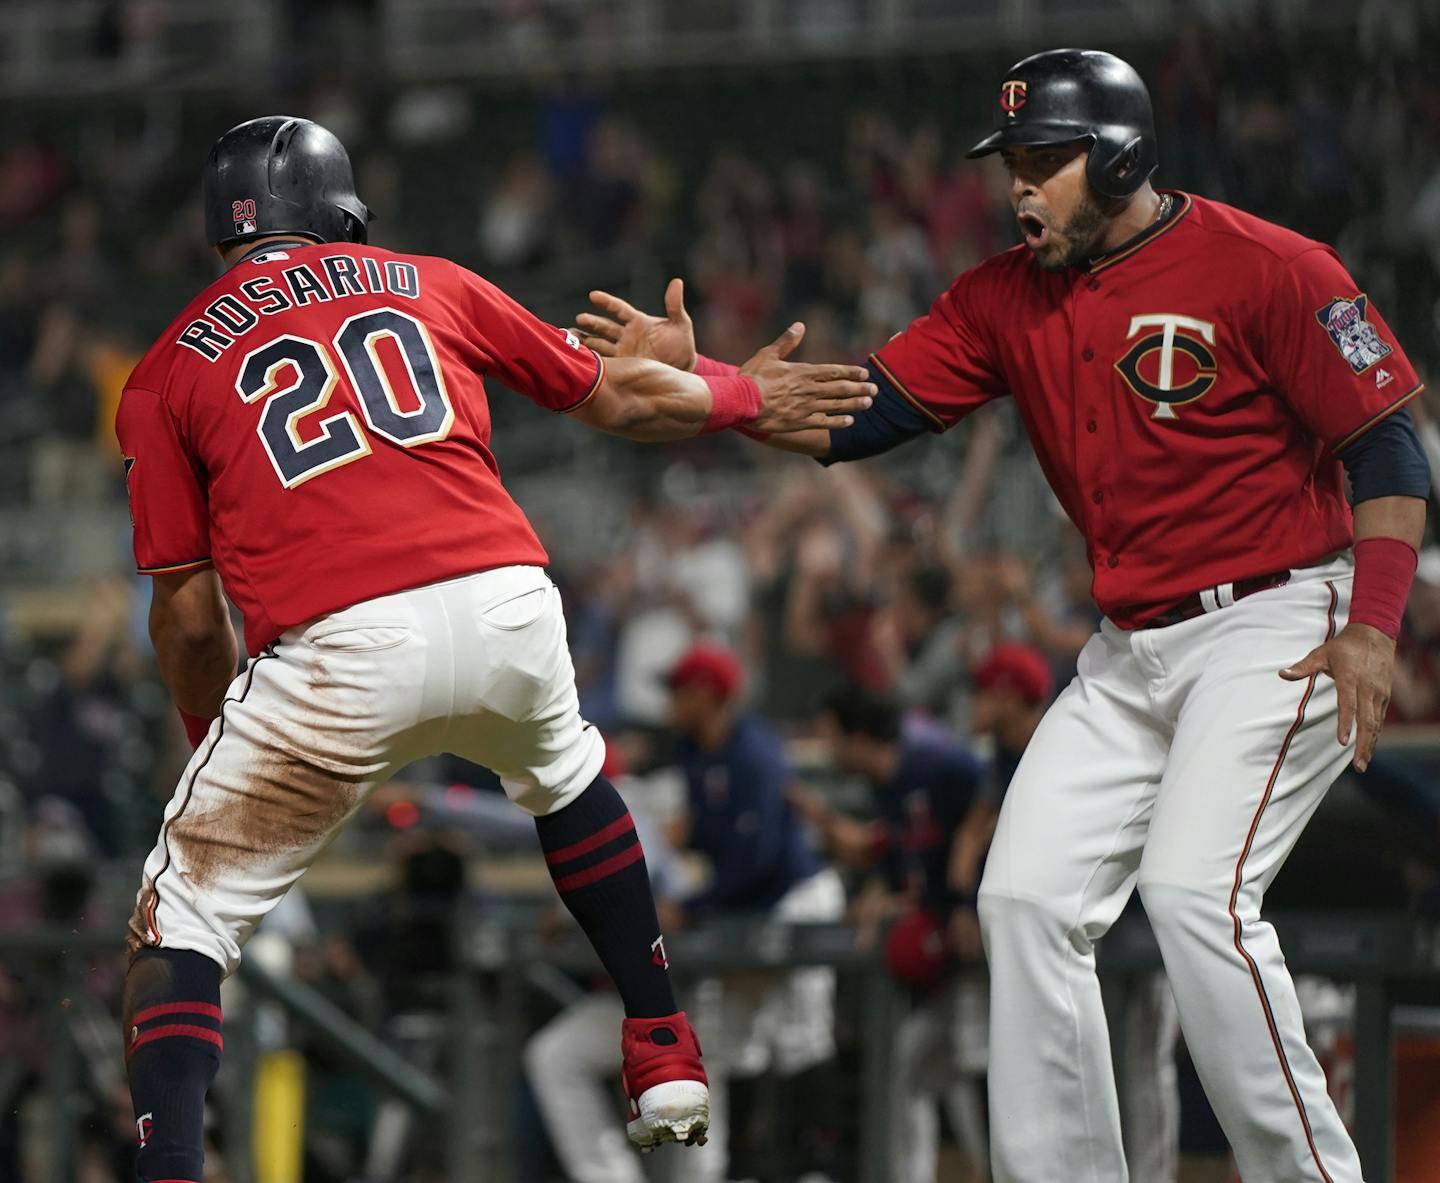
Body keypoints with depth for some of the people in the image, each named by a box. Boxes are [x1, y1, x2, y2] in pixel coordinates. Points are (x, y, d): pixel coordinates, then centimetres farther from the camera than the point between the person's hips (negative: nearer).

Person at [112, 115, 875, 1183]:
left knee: (183, 917, 8)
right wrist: (745, 398, 49)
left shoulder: (167, 372, 16)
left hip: (337, 649, -3)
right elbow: (613, 396, 31)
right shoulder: (427, 286, 23)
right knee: (565, 773, 37)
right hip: (506, 608, 3)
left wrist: (213, 740, 29)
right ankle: (667, 1063, 38)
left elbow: (190, 618, 13)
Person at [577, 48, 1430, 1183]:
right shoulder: (1006, 299, 7)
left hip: (1277, 623, -8)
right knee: (1027, 896, -1)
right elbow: (857, 417, 2)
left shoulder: (1265, 270, -13)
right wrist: (697, 377, -11)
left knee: (1193, 888, -23)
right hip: (1131, 653, 8)